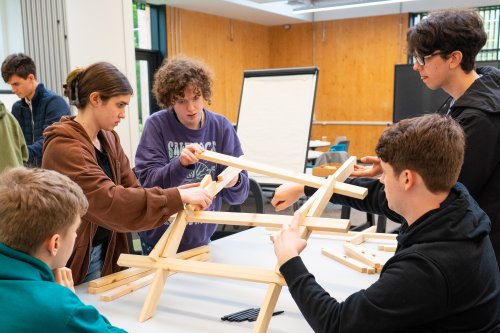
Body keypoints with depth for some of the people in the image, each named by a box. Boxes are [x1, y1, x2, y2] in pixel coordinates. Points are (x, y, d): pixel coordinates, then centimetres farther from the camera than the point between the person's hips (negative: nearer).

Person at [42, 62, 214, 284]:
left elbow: (130, 190, 0)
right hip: (71, 262, -7)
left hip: (104, 253, 8)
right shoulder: (64, 147, -23)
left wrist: (179, 201, -15)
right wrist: (177, 197, -33)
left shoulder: (109, 139, 5)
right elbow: (109, 201, -32)